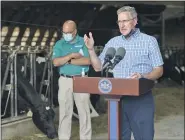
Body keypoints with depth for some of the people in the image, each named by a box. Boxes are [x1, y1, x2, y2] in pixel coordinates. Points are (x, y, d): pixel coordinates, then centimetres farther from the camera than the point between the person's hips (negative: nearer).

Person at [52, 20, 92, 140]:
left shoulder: (84, 42, 1)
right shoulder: (59, 44, 6)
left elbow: (88, 61, -13)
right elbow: (56, 62, -6)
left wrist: (69, 61, -12)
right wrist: (71, 55, -12)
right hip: (65, 80, 2)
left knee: (84, 111, 2)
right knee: (65, 111, 5)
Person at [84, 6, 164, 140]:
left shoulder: (149, 41, -2)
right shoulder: (112, 42, 9)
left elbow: (159, 71, -3)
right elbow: (98, 67, 11)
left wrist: (142, 76, -22)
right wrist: (91, 49, -4)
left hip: (141, 98, -3)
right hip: (117, 98, 4)